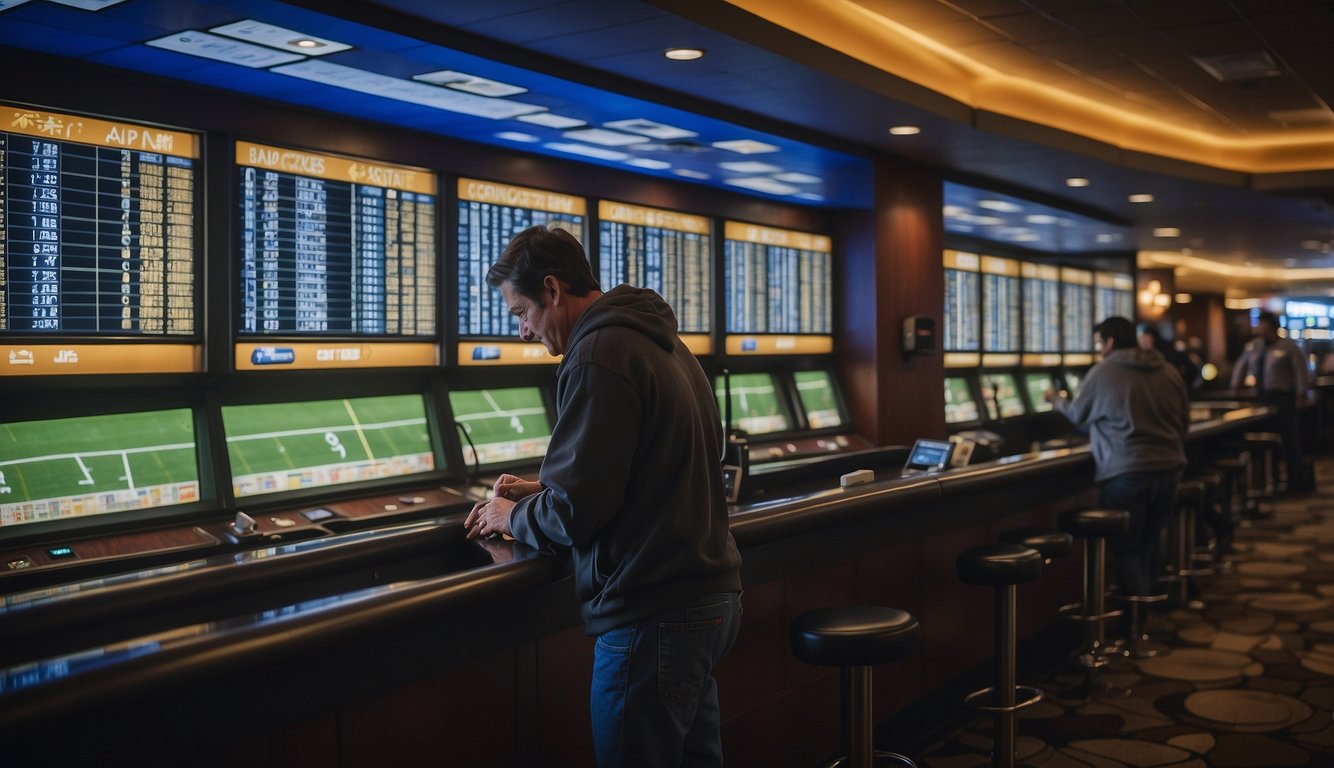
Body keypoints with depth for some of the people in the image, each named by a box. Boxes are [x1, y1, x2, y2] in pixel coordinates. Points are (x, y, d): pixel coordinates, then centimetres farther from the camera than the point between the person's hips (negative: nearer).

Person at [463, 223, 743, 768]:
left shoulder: (599, 354, -18)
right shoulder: (659, 340, 13)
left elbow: (575, 514, -18)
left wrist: (512, 517, 2)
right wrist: (542, 491, 17)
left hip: (652, 616, -10)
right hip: (711, 597, 10)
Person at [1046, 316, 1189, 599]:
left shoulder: (1101, 373, -5)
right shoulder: (1168, 372, 9)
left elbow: (1078, 415, 8)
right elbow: (1184, 417, 16)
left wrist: (1056, 399, 28)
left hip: (1125, 472, -6)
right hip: (1169, 467, 6)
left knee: (1128, 548, 4)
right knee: (1152, 541, 20)